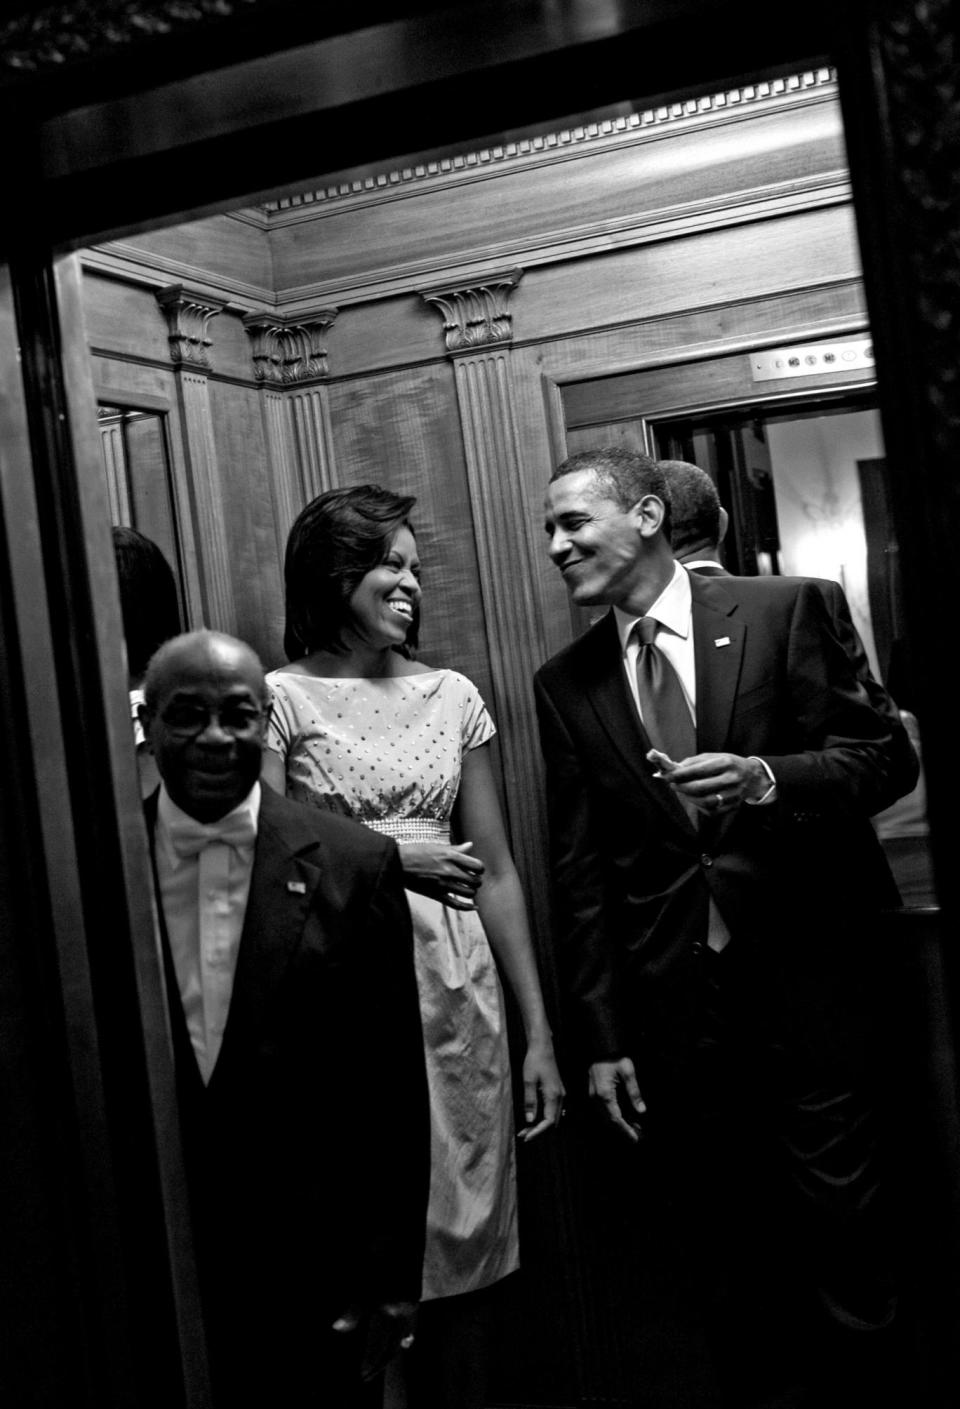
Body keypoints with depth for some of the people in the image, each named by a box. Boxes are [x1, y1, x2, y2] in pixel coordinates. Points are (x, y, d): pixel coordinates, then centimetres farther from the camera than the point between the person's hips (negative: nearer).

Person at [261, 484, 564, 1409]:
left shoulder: (452, 696, 9)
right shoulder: (282, 698, -2)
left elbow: (496, 872, 9)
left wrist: (539, 1034, 8)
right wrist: (386, 857, -10)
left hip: (459, 993, 4)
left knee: (466, 1239, 11)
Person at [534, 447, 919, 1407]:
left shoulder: (781, 611, -2)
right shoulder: (564, 684, 6)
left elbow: (885, 756, -1)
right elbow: (579, 871, 6)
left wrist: (767, 778, -20)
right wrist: (601, 1036, 4)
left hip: (805, 959, -2)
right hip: (671, 994, 3)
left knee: (834, 1210, 3)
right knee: (720, 1231, 9)